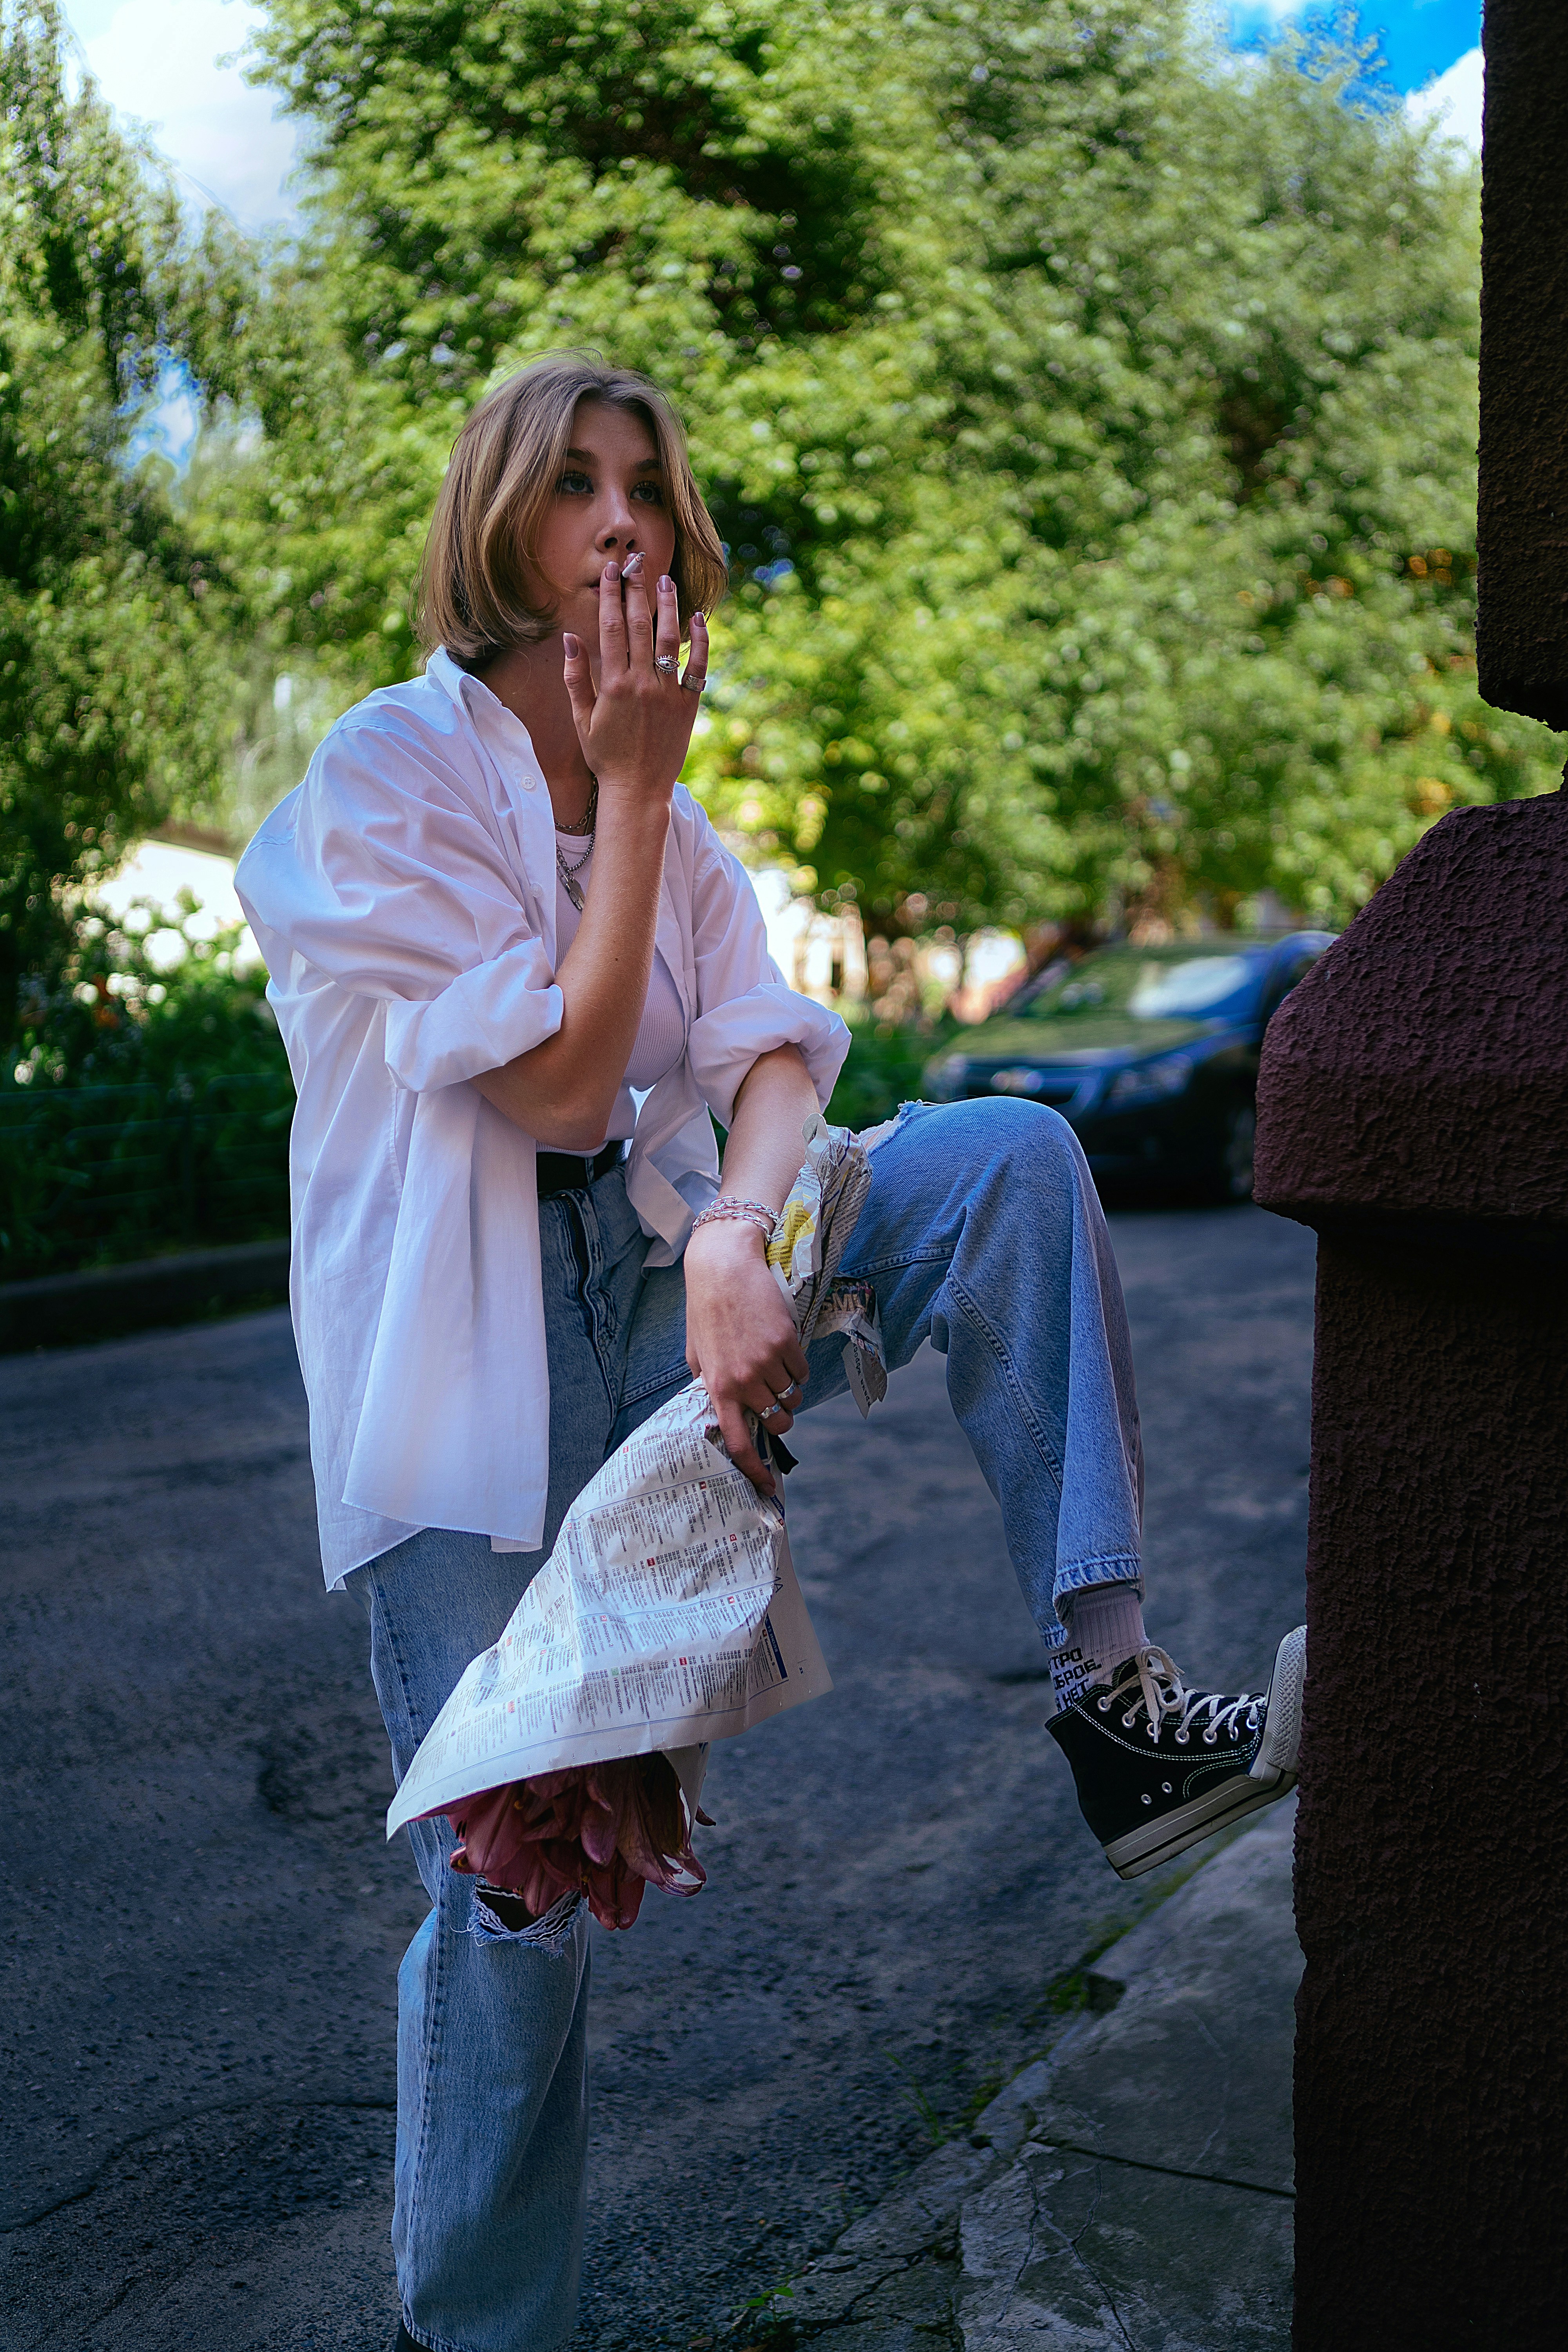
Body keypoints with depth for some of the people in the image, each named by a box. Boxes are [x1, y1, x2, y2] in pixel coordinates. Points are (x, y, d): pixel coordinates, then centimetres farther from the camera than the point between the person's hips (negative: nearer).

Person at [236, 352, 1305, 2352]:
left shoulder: (662, 812, 11)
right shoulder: (390, 773, -8)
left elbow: (774, 1053, -5)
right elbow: (558, 1080, -15)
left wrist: (736, 1241, -26)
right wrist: (636, 781, -12)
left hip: (647, 1293, 5)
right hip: (467, 1378, -5)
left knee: (1008, 1156, -17)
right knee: (513, 1888, -3)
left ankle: (1116, 1696, -21)